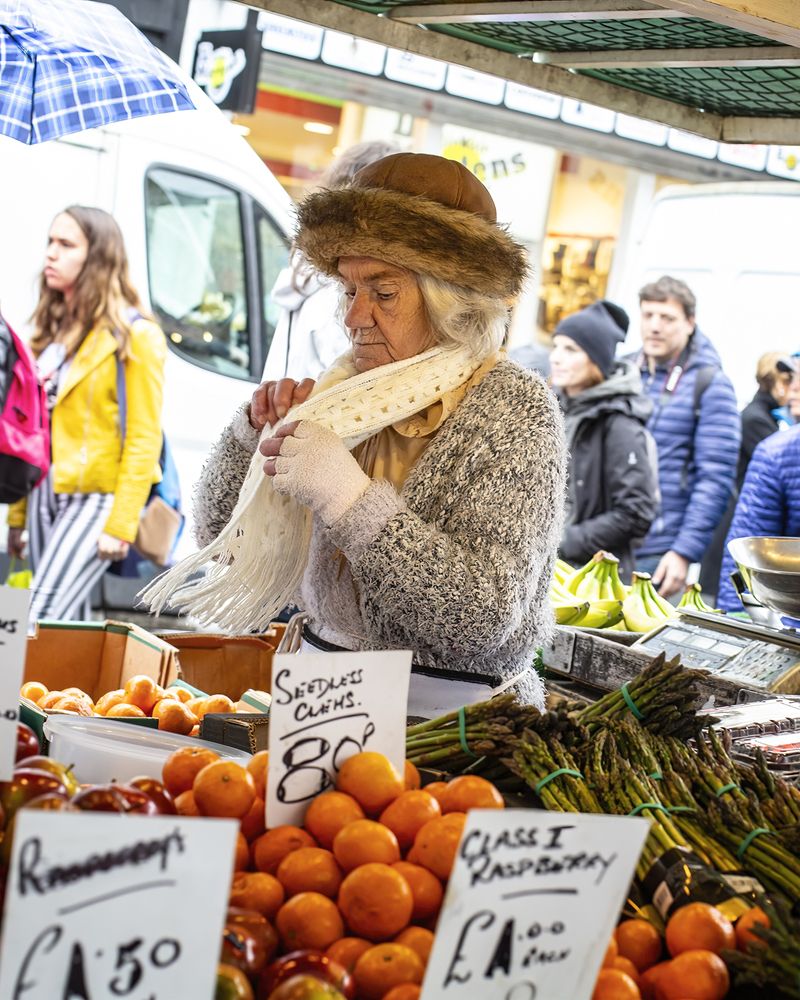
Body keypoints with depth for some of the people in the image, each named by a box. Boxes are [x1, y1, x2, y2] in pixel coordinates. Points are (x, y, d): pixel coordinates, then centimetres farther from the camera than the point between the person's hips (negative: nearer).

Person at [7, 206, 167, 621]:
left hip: (95, 497, -7)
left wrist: (121, 526, -15)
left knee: (42, 623, -14)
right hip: (44, 495, 7)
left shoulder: (134, 335, -7)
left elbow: (144, 440, -10)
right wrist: (18, 515, 13)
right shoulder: (51, 328, 14)